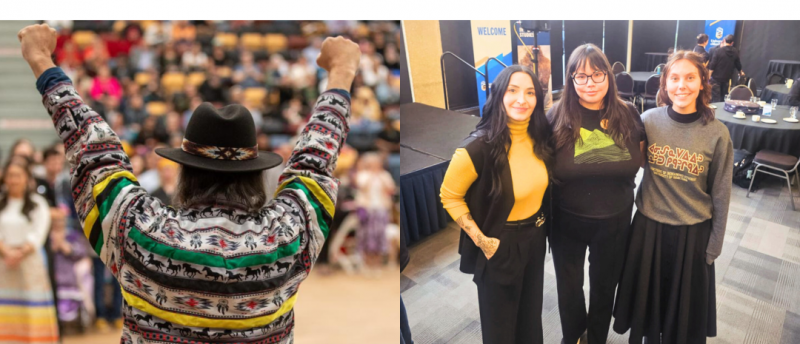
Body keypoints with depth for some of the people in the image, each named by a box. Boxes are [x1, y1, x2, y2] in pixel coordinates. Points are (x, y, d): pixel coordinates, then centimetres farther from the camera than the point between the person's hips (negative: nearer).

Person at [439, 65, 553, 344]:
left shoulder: (540, 137, -7)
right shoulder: (480, 146, -27)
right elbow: (450, 197, -17)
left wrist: (541, 225, 6)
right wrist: (481, 241, -19)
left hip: (535, 238, 6)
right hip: (500, 245, -5)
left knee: (531, 311, 26)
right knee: (500, 321, 15)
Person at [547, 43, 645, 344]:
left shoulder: (627, 114, -8)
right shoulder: (557, 116, -13)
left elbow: (639, 157, 7)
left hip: (615, 220, 1)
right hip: (568, 220, -1)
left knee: (604, 285, 22)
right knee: (569, 287, 19)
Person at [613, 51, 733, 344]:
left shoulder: (717, 133, -11)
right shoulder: (648, 120, -9)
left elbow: (720, 194, -4)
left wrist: (714, 244, 0)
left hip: (693, 232, -1)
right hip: (649, 226, 1)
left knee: (685, 304, 15)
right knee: (647, 296, 17)